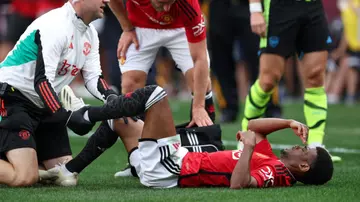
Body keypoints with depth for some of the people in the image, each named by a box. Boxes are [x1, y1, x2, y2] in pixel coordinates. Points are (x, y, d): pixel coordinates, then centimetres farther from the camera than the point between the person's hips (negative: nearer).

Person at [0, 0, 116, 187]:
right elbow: (42, 80, -27)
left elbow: (93, 78, 6)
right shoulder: (55, 25, -22)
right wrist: (67, 117, -34)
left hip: (43, 107, 10)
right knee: (25, 177, -24)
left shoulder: (90, 34, 8)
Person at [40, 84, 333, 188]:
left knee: (155, 94, -13)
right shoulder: (271, 161, 8)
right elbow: (253, 126, 21)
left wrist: (248, 148, -32)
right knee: (121, 122, 26)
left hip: (167, 168, -10)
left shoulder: (275, 173, -19)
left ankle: (84, 115, -1)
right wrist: (289, 123, 11)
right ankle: (68, 171, 27)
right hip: (173, 165, 10)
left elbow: (238, 184, -38)